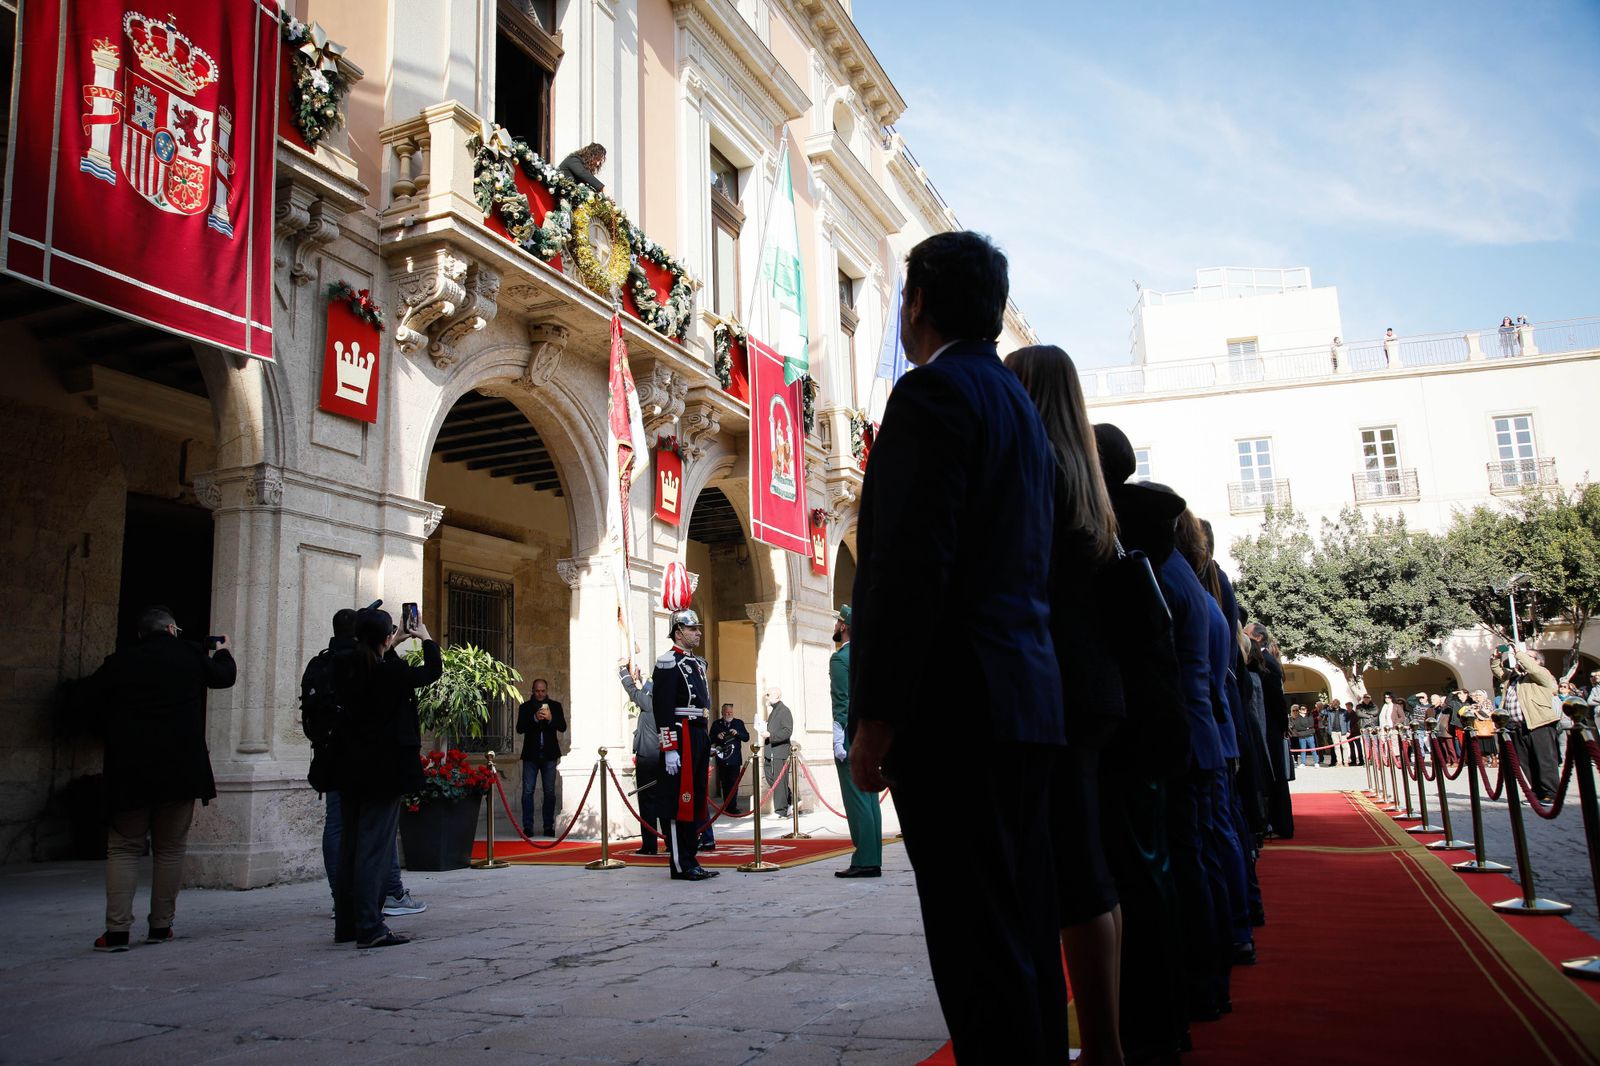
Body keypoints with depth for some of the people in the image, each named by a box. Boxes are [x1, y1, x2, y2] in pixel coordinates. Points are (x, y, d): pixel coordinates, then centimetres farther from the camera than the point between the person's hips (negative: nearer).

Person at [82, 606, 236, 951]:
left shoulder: (120, 662, 0)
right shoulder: (190, 655, 2)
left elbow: (88, 699, 0)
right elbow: (224, 676, 17)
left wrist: (115, 729, 13)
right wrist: (223, 652, 37)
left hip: (130, 770, 0)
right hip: (180, 769, 0)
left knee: (123, 848, 7)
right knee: (170, 848, 10)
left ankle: (117, 930, -2)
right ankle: (161, 926, 12)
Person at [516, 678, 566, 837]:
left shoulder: (555, 706, 8)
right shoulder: (525, 707, 6)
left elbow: (563, 727, 0)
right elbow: (520, 728, -5)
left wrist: (551, 718, -17)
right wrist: (534, 719, -19)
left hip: (549, 754, 1)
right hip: (531, 754, -1)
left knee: (549, 792, 3)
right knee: (528, 791, -4)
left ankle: (549, 827, 8)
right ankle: (527, 827, -1)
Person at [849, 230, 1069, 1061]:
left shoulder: (933, 391, -7)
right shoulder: (1019, 403, 21)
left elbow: (912, 564, -18)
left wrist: (875, 714, -17)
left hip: (955, 706, -10)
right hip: (1025, 703, 10)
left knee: (979, 938, -6)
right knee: (1023, 925, 15)